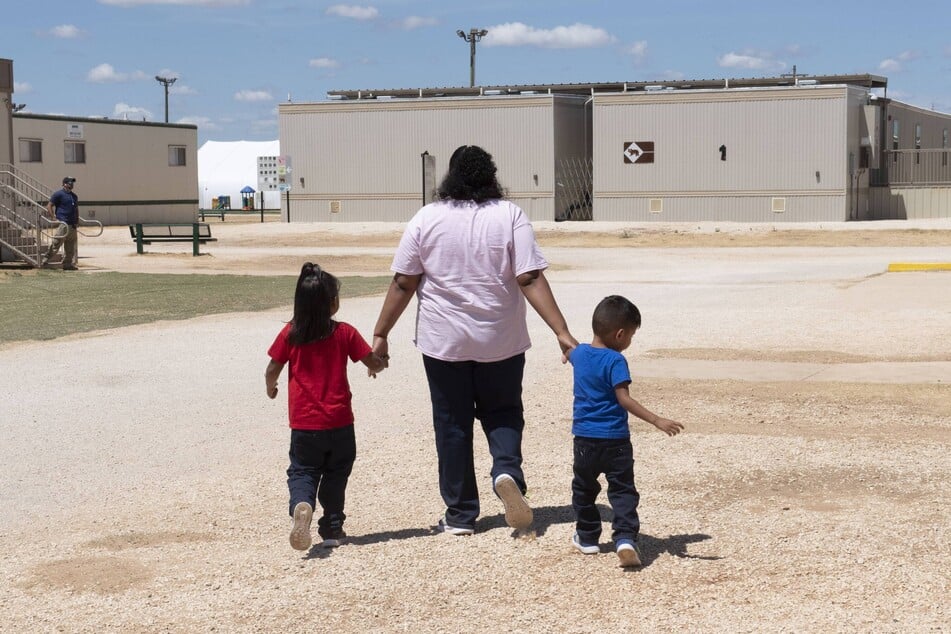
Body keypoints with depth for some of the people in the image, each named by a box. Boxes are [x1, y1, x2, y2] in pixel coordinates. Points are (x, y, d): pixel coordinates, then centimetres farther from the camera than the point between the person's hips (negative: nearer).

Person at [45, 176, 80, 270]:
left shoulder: (74, 196, 19)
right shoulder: (58, 194, -4)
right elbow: (49, 206, -6)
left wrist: (77, 220, 18)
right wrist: (54, 217, -12)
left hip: (72, 224, 8)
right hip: (62, 223, -8)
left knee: (70, 246, 8)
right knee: (56, 243, -12)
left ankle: (67, 264, 13)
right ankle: (47, 258, -3)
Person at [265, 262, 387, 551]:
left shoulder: (290, 334, -3)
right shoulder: (344, 333, -6)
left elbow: (272, 370, 2)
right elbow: (373, 362, -3)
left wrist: (270, 387, 24)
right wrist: (378, 365, 21)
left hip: (303, 424, 0)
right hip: (339, 422, 0)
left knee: (302, 471, 9)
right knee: (335, 474, 17)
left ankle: (302, 505, -22)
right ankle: (332, 529, 18)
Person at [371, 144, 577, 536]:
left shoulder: (427, 219, -3)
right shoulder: (510, 216, -5)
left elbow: (402, 284, -3)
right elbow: (531, 280, -12)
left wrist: (380, 334, 5)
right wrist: (562, 333, -12)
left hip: (443, 341, 0)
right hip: (501, 341, 0)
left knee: (452, 425, 10)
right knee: (503, 413, 18)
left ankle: (460, 515, 13)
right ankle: (507, 472, -10)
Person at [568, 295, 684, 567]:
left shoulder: (579, 353, 5)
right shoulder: (615, 361, -16)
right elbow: (624, 399, -24)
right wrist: (657, 421, -28)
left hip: (584, 438, 5)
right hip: (615, 440, -5)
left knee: (584, 489, 21)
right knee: (623, 491, 0)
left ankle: (587, 537, 29)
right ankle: (625, 538, -16)